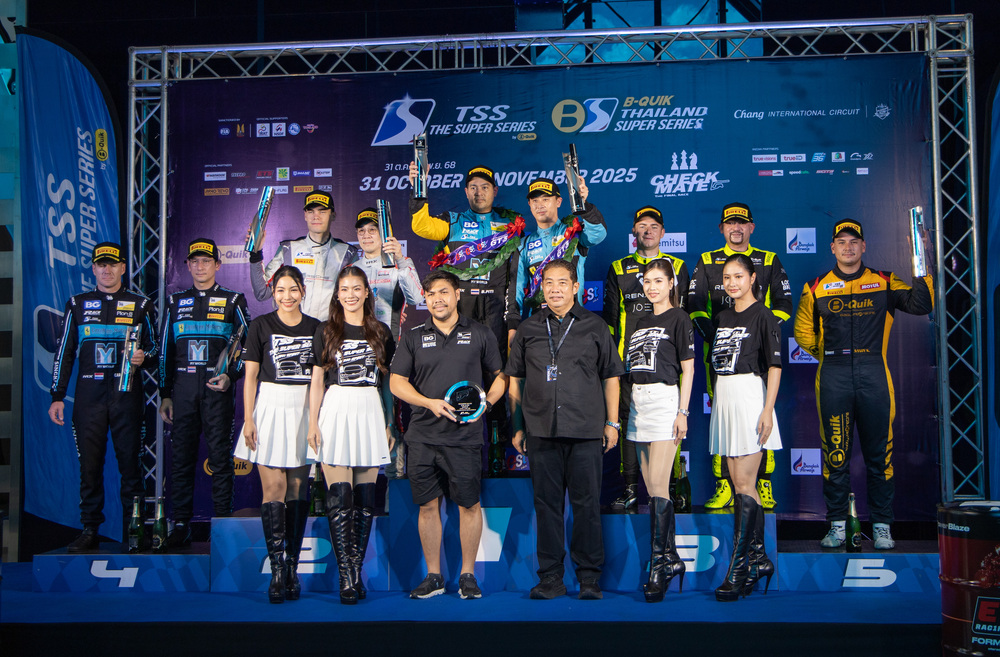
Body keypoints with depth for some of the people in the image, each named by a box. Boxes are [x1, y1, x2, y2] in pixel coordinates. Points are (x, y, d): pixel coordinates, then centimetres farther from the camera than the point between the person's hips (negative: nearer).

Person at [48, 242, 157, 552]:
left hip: (127, 393, -1)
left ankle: (132, 532, 6)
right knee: (89, 464, 3)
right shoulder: (77, 304, 12)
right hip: (89, 395, 1)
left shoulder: (140, 305, 9)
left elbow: (153, 350, 12)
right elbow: (64, 352, 12)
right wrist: (57, 396, 7)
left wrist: (144, 357, -12)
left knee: (130, 462, -1)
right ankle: (89, 530, 12)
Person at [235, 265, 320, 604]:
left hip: (304, 411, 2)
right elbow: (250, 375, 1)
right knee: (274, 487, -6)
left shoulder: (315, 328, 9)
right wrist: (248, 419, -6)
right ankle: (277, 570, -4)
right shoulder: (261, 325, 3)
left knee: (298, 488, 4)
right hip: (270, 408, -2)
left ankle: (292, 566, 11)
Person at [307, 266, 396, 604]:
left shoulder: (381, 332, 11)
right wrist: (313, 423, -1)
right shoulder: (325, 331, 7)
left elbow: (388, 381, 13)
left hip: (371, 412, 2)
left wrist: (390, 424, 9)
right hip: (336, 410, -2)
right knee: (340, 497, -7)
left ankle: (356, 570, 11)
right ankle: (347, 577, -4)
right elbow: (317, 381, 6)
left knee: (366, 497, 3)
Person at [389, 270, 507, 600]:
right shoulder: (413, 337, 8)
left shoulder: (480, 334, 5)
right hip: (423, 435, 2)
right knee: (428, 506, 7)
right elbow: (396, 383, 5)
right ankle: (433, 576, 19)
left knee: (469, 504, 2)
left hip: (465, 436, -2)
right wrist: (431, 403, -10)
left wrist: (487, 402, -7)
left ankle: (468, 575, 17)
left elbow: (502, 374, 12)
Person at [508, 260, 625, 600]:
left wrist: (612, 422, 4)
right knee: (546, 502, 5)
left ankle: (589, 576, 11)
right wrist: (517, 426, 10)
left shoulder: (594, 326, 7)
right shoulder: (529, 329, 11)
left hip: (585, 430, -1)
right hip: (541, 430, 2)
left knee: (586, 502, 1)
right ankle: (550, 577, 14)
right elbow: (515, 380, 14)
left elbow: (611, 376, 10)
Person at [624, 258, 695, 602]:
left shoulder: (678, 319, -1)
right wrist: (628, 407, 14)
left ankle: (659, 564, -9)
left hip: (665, 400, -7)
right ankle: (671, 558, 17)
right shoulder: (641, 321, 19)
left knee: (658, 485, -13)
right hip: (638, 403, 7)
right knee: (651, 487, 7)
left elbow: (688, 369, -5)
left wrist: (683, 411, -12)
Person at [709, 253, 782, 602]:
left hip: (750, 396, -7)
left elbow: (775, 366, -8)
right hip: (724, 399, 7)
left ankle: (738, 569, -8)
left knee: (744, 485, -9)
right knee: (741, 485, 9)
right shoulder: (722, 318, 16)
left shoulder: (763, 316, -3)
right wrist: (716, 399, 13)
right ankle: (759, 558, 20)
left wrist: (768, 409, -16)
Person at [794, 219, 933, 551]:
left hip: (874, 374, 0)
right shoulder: (816, 288, 9)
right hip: (833, 377, 0)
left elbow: (920, 305, -5)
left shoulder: (884, 282, 9)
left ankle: (882, 526, 12)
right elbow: (803, 332, 17)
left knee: (880, 452, 2)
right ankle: (837, 525, 11)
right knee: (835, 452, 2)